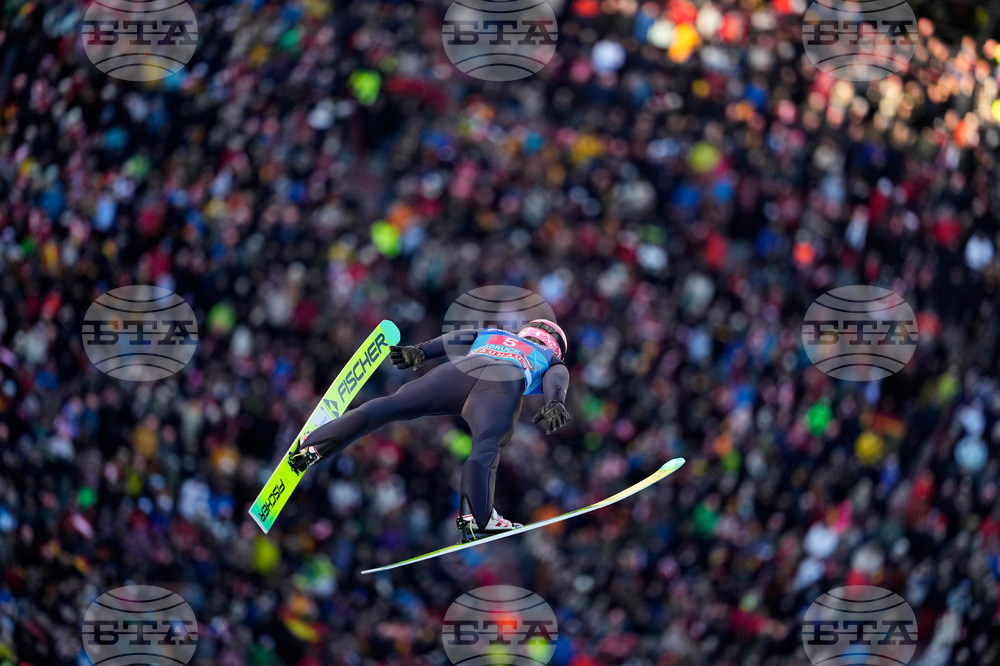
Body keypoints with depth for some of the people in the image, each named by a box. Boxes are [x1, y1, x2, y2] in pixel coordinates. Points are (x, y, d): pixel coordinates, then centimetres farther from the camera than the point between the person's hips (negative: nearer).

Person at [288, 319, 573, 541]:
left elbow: (458, 339, 26)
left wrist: (420, 351, 14)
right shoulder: (552, 363, 37)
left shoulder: (490, 335, 45)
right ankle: (477, 515, -46)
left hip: (458, 371, 2)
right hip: (503, 384, -2)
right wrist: (554, 403, -6)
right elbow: (557, 378, 13)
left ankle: (314, 445, -12)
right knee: (486, 447, -23)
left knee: (389, 406, -1)